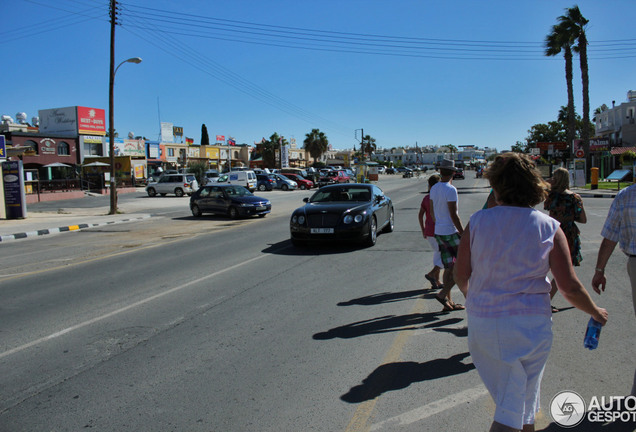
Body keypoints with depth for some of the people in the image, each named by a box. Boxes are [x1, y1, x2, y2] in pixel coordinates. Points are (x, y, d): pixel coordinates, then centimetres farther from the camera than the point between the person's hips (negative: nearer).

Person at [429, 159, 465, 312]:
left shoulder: (434, 189, 8)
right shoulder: (450, 190, -16)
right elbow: (454, 215, -18)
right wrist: (464, 234, -13)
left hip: (438, 232, 8)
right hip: (451, 232, -8)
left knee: (449, 268, 12)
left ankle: (448, 302, 15)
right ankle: (443, 294, -2)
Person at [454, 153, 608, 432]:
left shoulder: (477, 222, -6)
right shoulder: (549, 228, -7)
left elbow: (461, 275, -1)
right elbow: (570, 287, -8)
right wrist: (595, 312, 12)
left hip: (481, 323, 2)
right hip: (529, 325, -2)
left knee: (506, 393, 24)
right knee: (517, 404, 10)